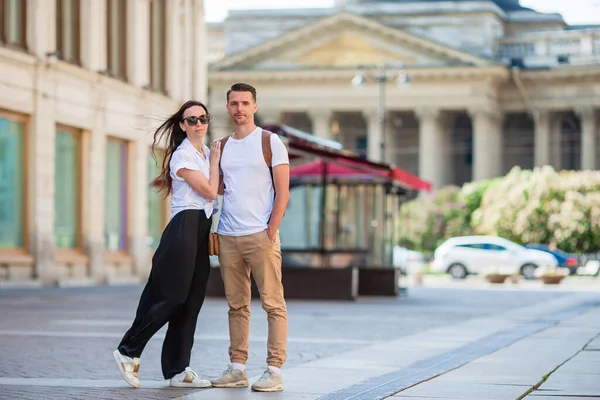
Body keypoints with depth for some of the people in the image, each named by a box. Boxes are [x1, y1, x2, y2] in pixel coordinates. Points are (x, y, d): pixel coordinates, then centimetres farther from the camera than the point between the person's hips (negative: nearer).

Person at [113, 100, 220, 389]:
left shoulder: (206, 153, 17)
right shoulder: (182, 156, -9)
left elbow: (217, 190, 25)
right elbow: (209, 192, -11)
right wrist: (215, 160, 1)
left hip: (201, 231, 8)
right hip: (184, 227, -8)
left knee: (190, 303, 5)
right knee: (170, 297, -10)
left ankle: (177, 370, 6)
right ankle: (129, 351, 2)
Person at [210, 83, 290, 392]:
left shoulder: (270, 142, 1)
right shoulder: (221, 147, 15)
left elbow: (282, 192, -4)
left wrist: (271, 231, -12)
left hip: (260, 235, -5)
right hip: (227, 236, 5)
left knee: (273, 304, -4)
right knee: (237, 305, 8)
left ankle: (274, 371, -4)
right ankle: (237, 369, 11)